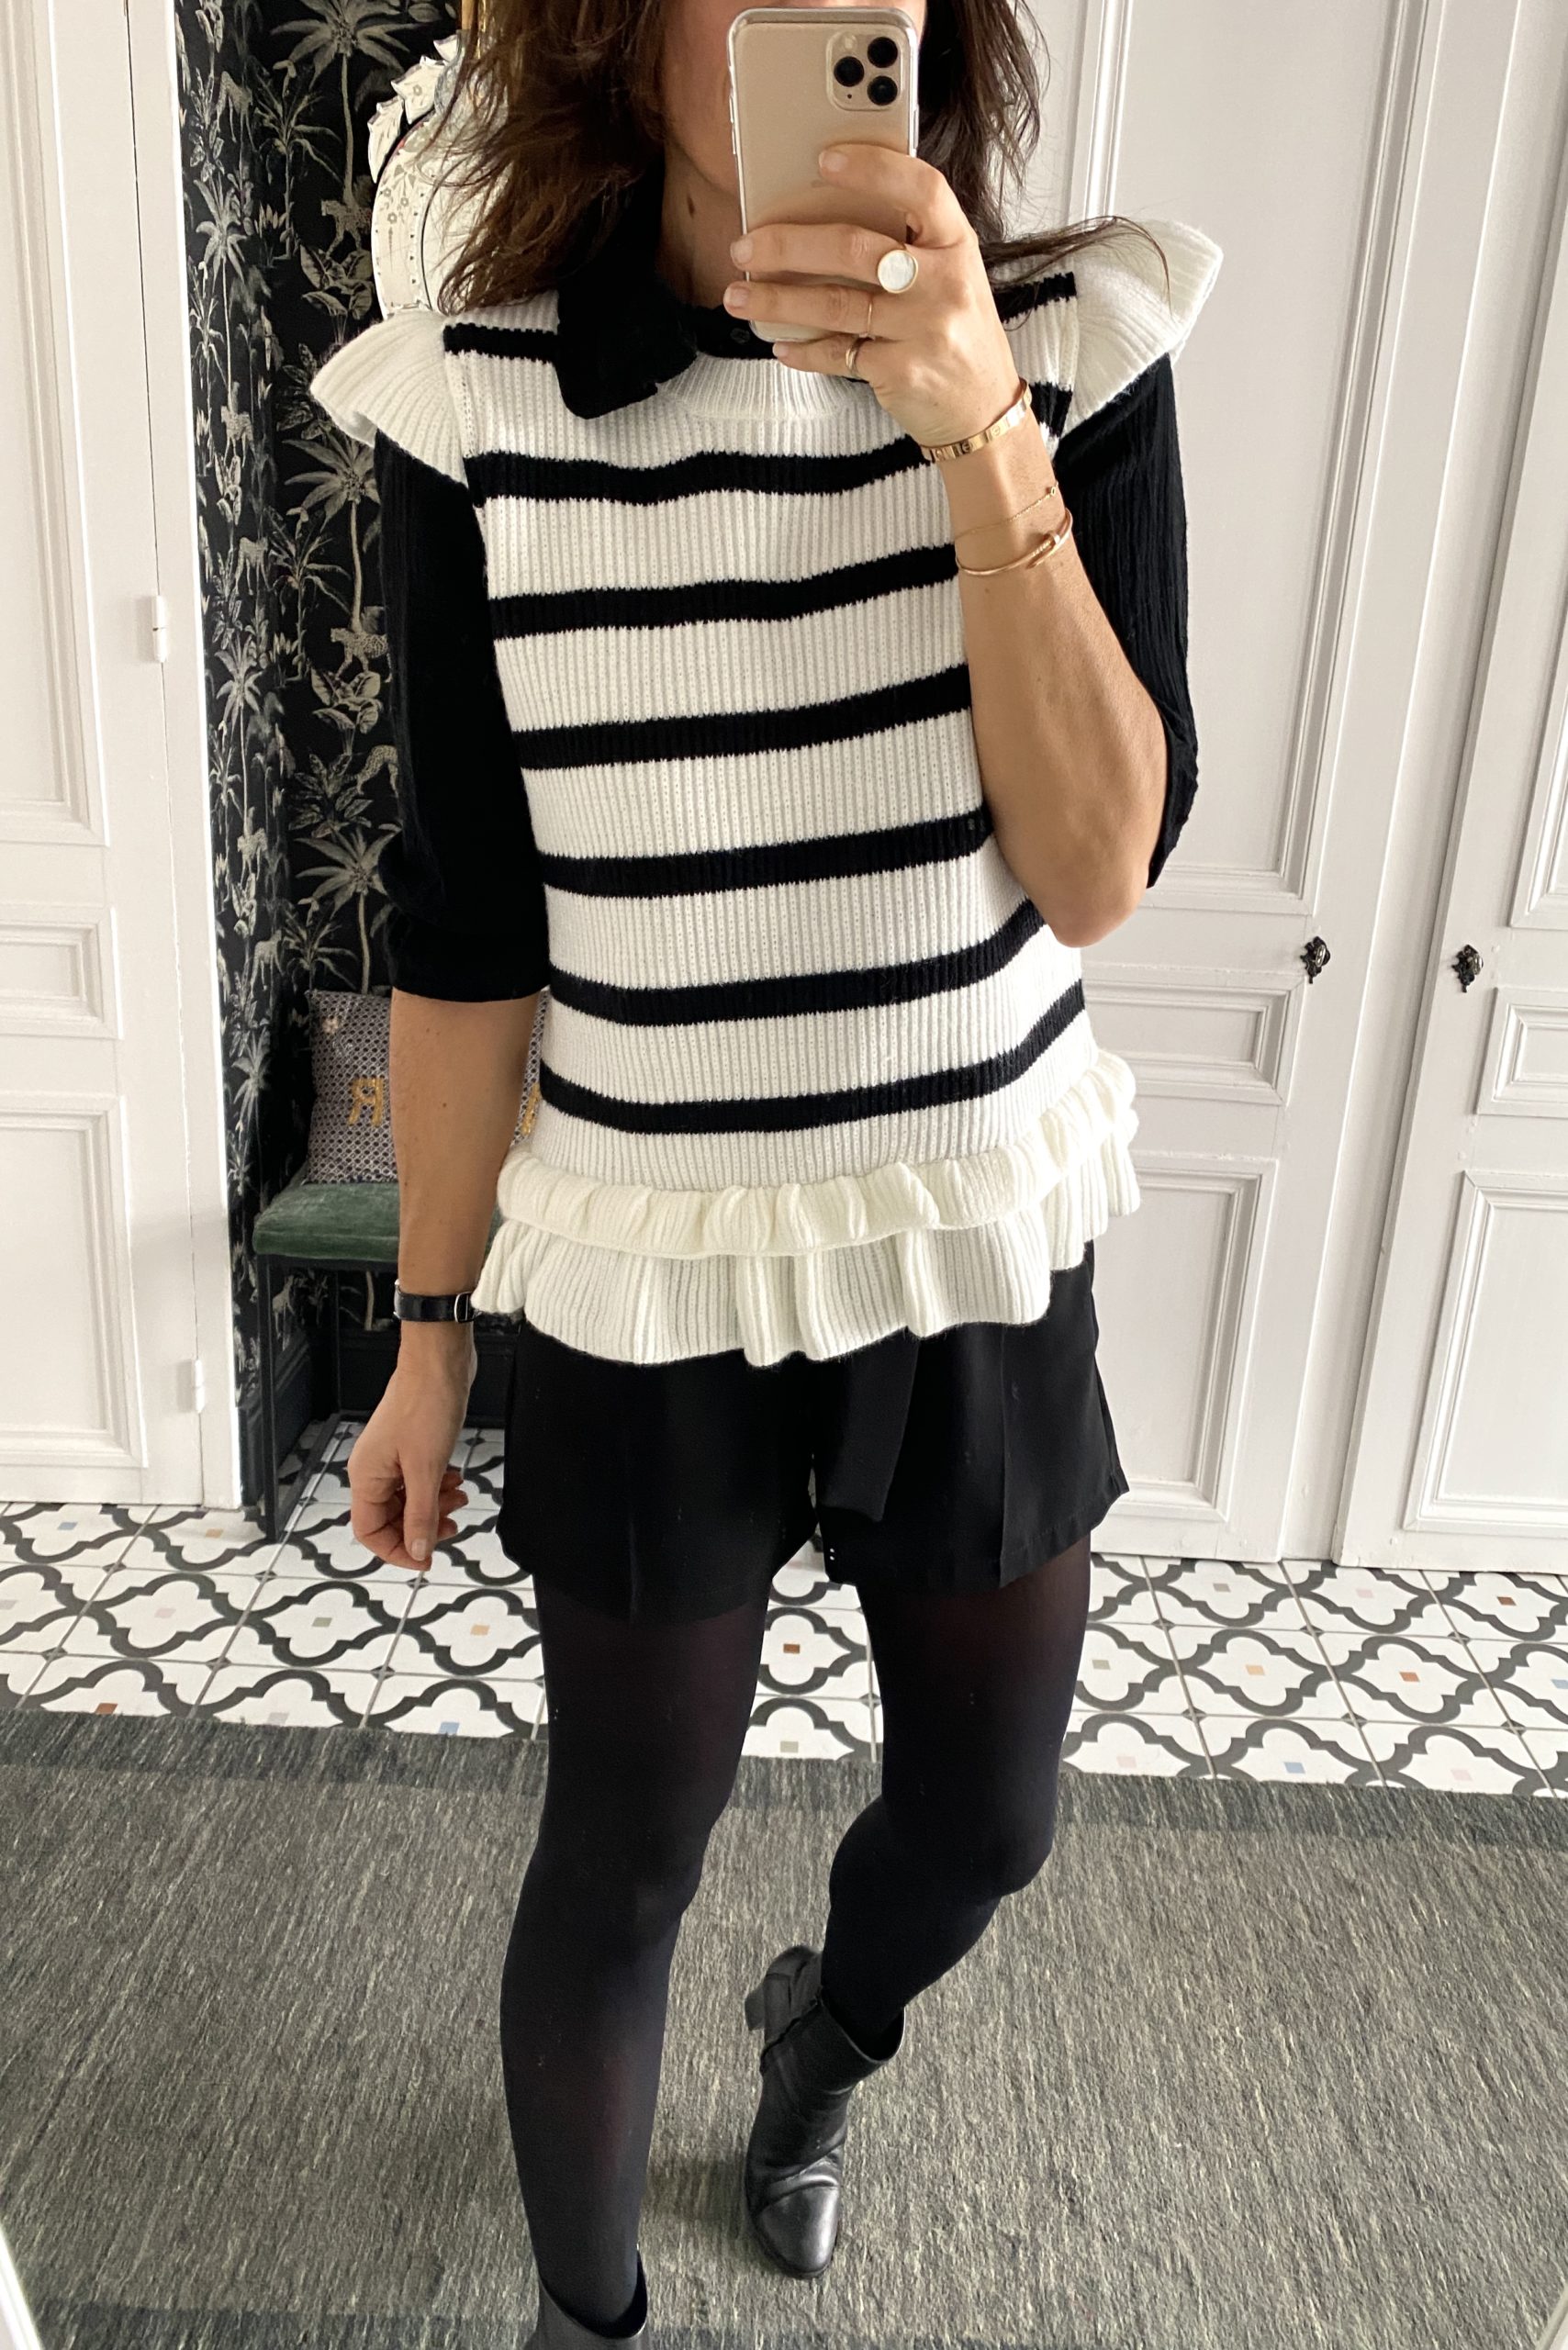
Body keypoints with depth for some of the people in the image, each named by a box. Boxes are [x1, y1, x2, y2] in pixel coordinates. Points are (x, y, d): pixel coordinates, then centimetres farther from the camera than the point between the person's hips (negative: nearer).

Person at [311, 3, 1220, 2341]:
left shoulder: (1078, 342, -6)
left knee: (986, 1822, 22)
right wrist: (429, 1328, 1)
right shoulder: (475, 401, -9)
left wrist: (984, 430, -25)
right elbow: (466, 920, -4)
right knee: (621, 1868, 15)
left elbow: (1097, 874, -13)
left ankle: (826, 2024, 61)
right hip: (650, 1275, -2)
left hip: (980, 1245, 3)